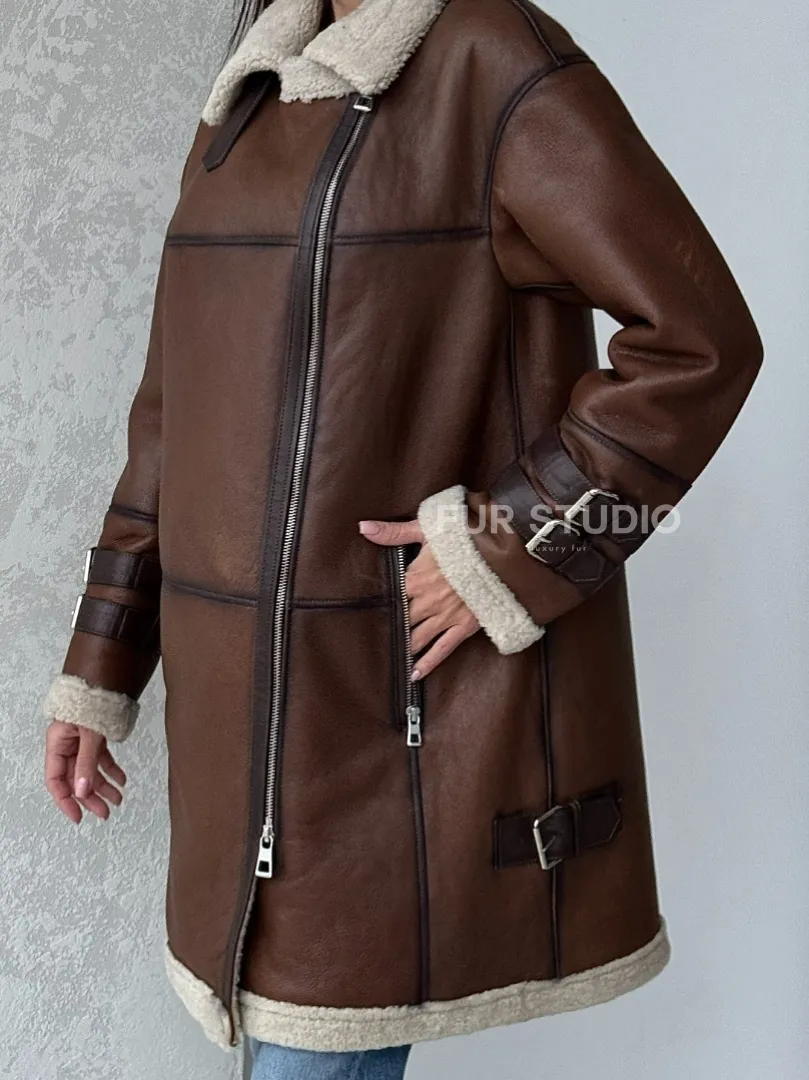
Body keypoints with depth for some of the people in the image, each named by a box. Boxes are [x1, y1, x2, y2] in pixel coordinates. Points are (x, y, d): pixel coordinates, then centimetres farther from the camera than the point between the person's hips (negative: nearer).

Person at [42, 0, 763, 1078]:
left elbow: (700, 339, -14)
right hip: (258, 699, 7)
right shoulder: (253, 103, 14)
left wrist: (515, 547, -18)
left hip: (410, 698, -7)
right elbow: (176, 409, 14)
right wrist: (100, 666, 13)